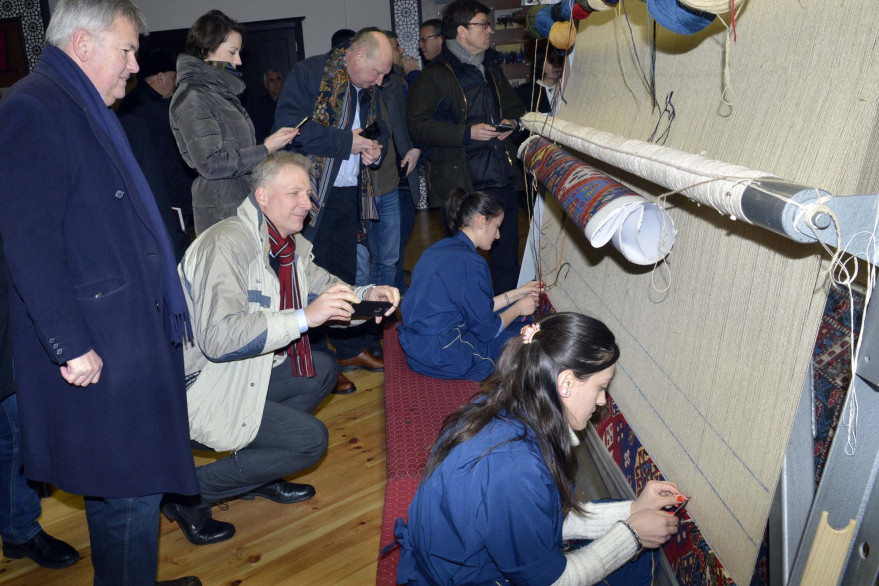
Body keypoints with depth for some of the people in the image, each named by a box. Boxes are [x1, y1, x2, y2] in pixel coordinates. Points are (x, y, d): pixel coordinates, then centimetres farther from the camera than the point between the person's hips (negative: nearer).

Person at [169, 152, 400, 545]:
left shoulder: (291, 243, 4)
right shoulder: (226, 244, -25)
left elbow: (322, 289, 15)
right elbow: (217, 337, -36)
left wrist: (366, 296, -7)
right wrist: (304, 317, -38)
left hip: (246, 371, 9)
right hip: (201, 389, -9)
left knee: (322, 371, 10)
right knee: (310, 439, -13)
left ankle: (256, 474, 13)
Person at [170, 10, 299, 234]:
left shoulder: (221, 91, 16)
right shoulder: (192, 98, -10)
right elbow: (211, 163, -17)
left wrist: (273, 140, 10)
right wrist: (265, 150, -13)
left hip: (243, 203, 8)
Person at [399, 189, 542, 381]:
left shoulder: (439, 249, 8)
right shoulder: (470, 263, -21)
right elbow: (488, 330, -13)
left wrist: (517, 294, 17)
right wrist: (518, 308, 4)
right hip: (440, 357, -9)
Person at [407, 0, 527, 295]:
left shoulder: (491, 68, 19)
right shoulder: (434, 75, -5)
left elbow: (515, 106, 31)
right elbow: (418, 124, -12)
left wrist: (511, 121, 6)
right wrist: (467, 133, -19)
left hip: (502, 177, 7)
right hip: (459, 181, -6)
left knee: (507, 253, 11)